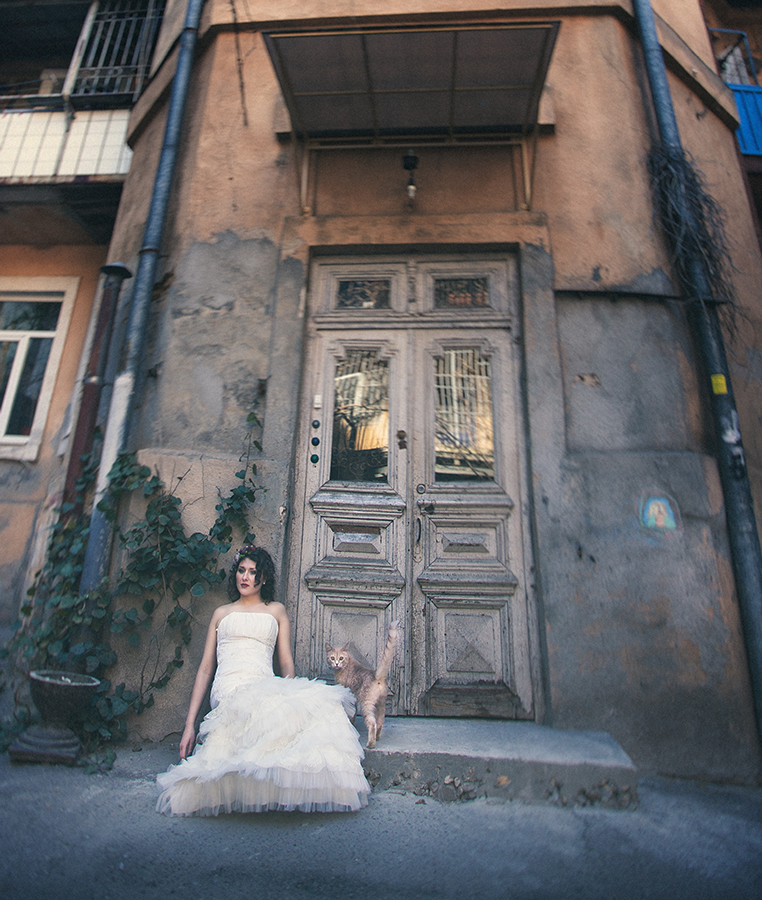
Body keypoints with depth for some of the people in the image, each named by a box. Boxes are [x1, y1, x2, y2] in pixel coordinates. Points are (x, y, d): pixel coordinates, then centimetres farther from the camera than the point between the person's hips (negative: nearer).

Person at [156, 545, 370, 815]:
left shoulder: (276, 611, 21)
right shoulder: (222, 614, 21)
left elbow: (287, 662, 14)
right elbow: (205, 669, 16)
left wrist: (289, 691, -8)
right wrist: (190, 724, 8)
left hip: (266, 689, 2)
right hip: (229, 690, -2)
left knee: (320, 701, -29)